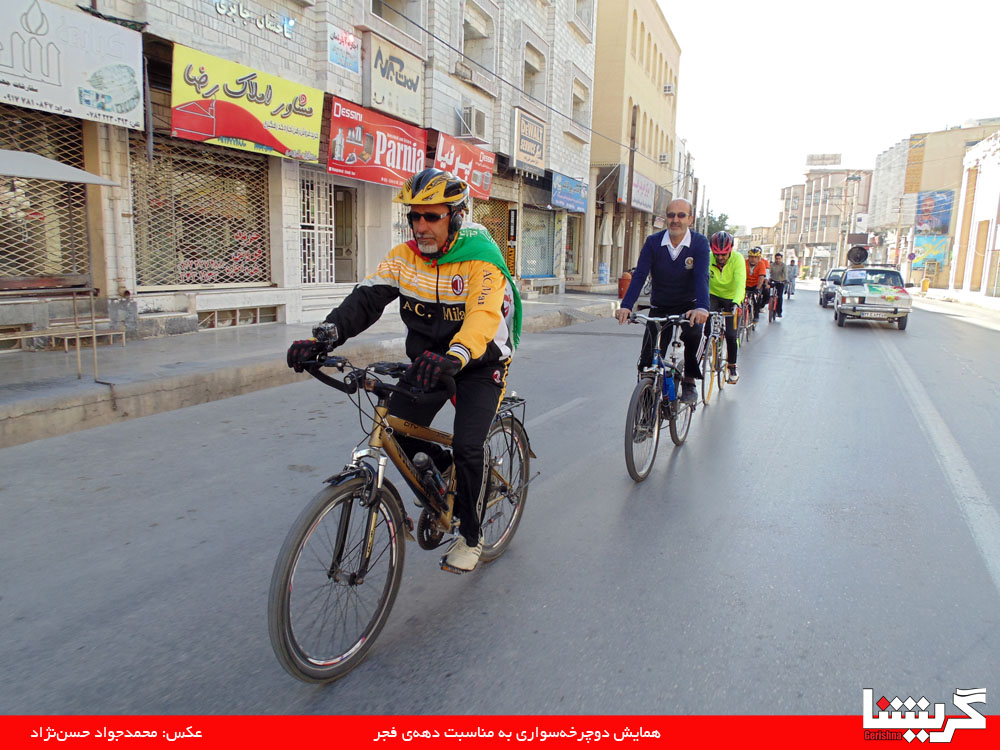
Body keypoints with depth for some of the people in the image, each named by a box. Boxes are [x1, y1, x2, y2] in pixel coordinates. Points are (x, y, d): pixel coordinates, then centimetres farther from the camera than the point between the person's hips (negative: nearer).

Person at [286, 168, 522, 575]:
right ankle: (444, 470, 23)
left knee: (466, 446, -18)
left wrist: (451, 358, -56)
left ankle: (471, 536, 6)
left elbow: (483, 318, -36)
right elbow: (365, 299, -16)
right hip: (428, 360, 5)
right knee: (396, 433, -10)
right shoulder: (403, 257, -5)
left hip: (479, 362, -5)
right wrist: (323, 336, -33)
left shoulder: (481, 259, -21)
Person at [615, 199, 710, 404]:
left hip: (688, 306, -1)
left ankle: (689, 382, -11)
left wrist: (702, 307, -45)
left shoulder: (699, 243, -13)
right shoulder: (653, 242, -10)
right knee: (648, 359, -4)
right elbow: (639, 275, -19)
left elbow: (702, 277, -26)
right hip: (659, 308, 2)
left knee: (693, 334, -32)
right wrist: (626, 306, -35)